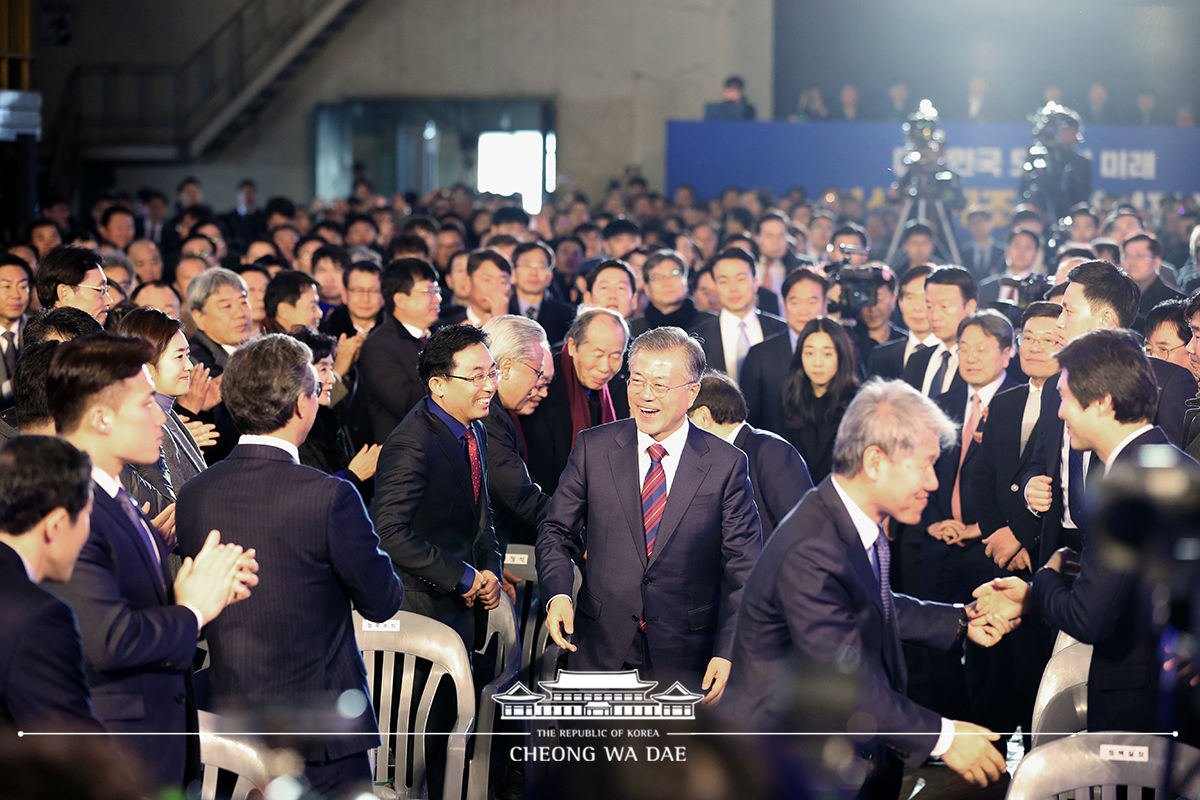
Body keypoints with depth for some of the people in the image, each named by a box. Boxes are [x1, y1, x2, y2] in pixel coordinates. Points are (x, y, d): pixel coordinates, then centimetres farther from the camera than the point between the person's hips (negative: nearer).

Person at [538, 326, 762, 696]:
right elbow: (557, 532, 6)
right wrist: (558, 594, -14)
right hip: (600, 650, 1)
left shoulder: (727, 464, -3)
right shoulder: (593, 447, 2)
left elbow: (743, 569, -2)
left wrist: (727, 652, -10)